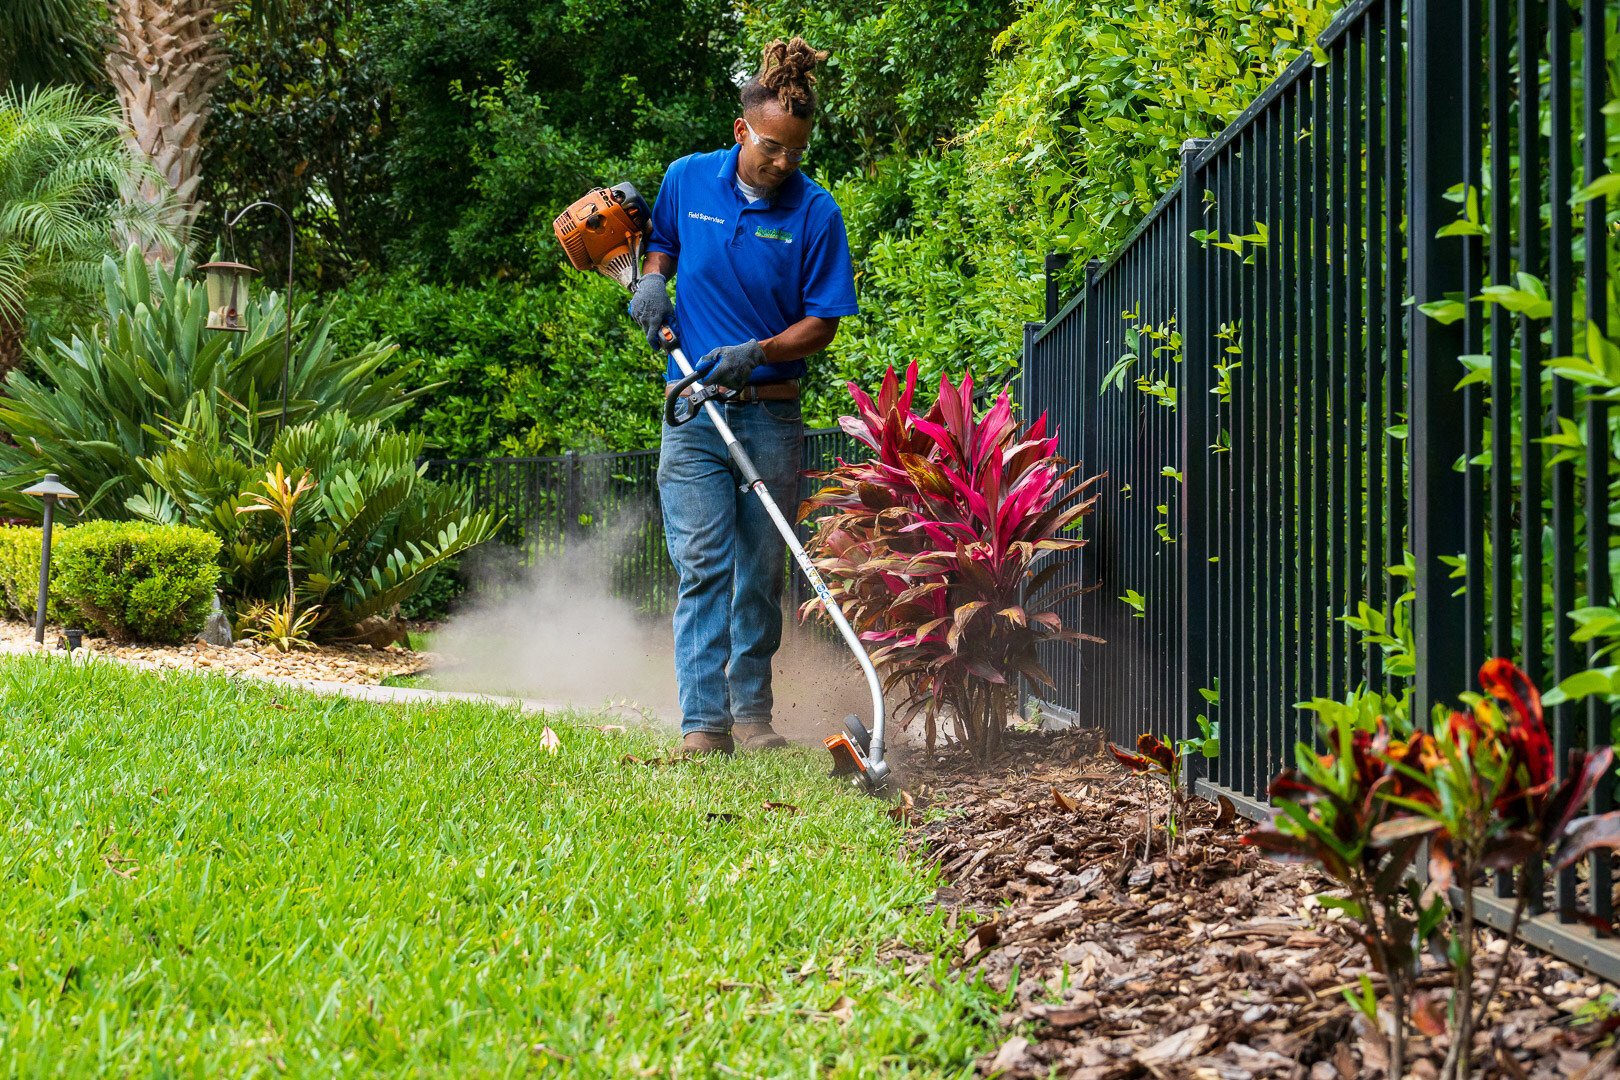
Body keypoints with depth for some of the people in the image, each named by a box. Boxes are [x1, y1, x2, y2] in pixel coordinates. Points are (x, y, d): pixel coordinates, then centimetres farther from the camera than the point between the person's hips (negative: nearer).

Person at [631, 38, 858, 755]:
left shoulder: (815, 213, -5)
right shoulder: (687, 180, 1)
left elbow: (822, 323, -3)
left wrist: (754, 354, -17)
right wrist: (651, 279, 2)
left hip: (771, 412, 0)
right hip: (694, 411, 0)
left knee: (761, 573, 6)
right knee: (703, 566, -8)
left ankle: (752, 713, 19)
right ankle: (703, 723, -11)